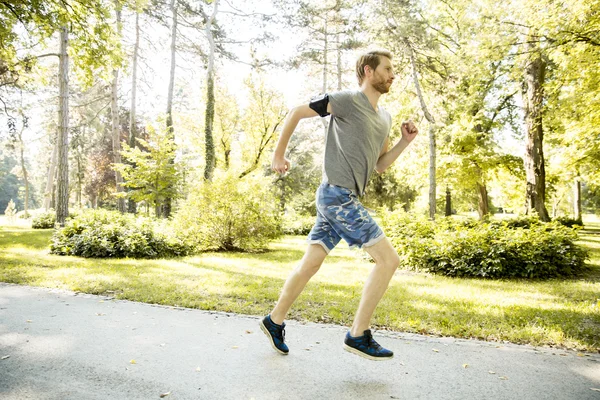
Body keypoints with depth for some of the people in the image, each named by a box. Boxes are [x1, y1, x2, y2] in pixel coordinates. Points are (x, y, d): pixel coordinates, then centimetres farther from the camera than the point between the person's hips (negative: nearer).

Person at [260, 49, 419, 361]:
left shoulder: (385, 118, 18)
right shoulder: (346, 100, -7)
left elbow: (380, 165, 21)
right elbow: (296, 113, -1)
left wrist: (405, 141, 8)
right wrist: (279, 154, 1)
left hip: (341, 199, 8)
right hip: (337, 195, -8)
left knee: (311, 263, 12)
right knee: (388, 259, -7)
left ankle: (275, 321, 25)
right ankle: (358, 335, 2)